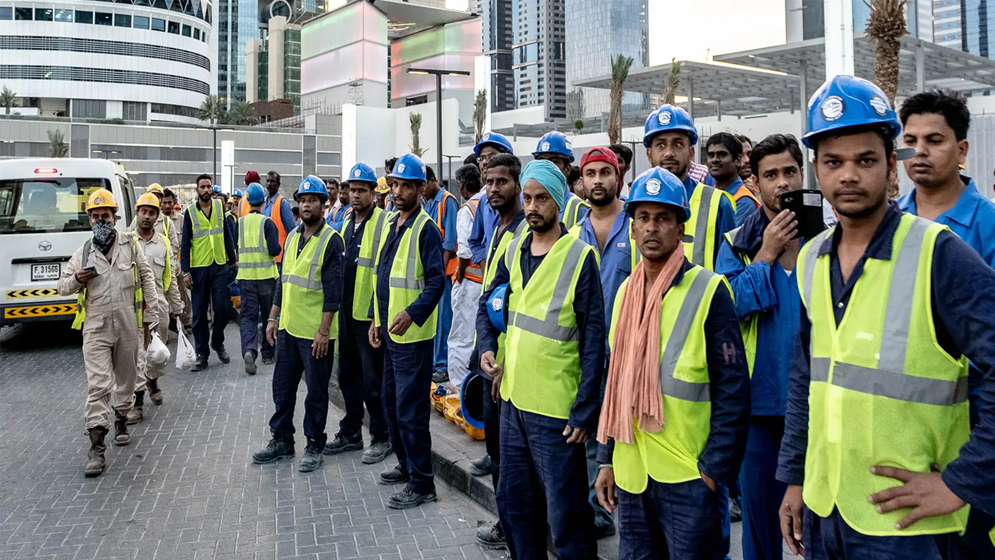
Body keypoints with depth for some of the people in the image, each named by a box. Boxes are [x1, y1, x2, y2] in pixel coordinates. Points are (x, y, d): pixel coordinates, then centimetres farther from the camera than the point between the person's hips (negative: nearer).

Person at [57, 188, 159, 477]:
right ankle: (96, 446, -6)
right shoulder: (83, 252, 5)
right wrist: (77, 279, -10)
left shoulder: (131, 245, 3)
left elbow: (147, 279, 7)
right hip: (96, 328, -1)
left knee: (126, 377, 15)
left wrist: (150, 313, 4)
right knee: (98, 385, -7)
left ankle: (121, 419, 39)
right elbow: (63, 286, 12)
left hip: (128, 326, 1)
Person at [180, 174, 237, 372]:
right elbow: (185, 243, 0)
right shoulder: (190, 211, -1)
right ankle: (201, 355, 12)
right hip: (199, 267, -1)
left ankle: (218, 343, 24)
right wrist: (186, 270, -6)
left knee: (222, 309, 0)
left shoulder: (219, 206, 5)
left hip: (220, 266, 1)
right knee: (199, 313, 4)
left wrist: (232, 260, 9)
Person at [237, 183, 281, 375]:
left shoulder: (239, 223, 2)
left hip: (246, 276, 2)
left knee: (248, 316, 3)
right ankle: (267, 354, 21)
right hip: (266, 275, -2)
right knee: (268, 316, 13)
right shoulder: (267, 223, -9)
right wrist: (278, 247, 5)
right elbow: (274, 250, -16)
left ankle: (249, 350, -20)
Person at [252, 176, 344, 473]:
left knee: (316, 390, 5)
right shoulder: (292, 237, 11)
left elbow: (333, 290, -15)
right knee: (282, 386, 15)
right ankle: (282, 440, 29)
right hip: (288, 327, 7)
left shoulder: (331, 240, -11)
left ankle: (314, 445, 19)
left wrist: (324, 331, -18)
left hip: (316, 332, -7)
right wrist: (273, 317, 14)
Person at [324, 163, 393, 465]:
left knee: (372, 379, 0)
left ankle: (382, 437, 15)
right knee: (348, 375, 16)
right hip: (346, 313, 8)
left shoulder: (384, 222, -11)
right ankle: (350, 433, 30)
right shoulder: (346, 223, 14)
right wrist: (337, 305, 17)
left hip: (370, 314, -8)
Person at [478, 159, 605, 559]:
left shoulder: (580, 257, -12)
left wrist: (585, 411, -15)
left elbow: (594, 340, -13)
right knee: (513, 503, 19)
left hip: (556, 409, -6)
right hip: (513, 400, 6)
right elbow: (487, 303, 19)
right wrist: (487, 347, 0)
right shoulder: (513, 252, 7)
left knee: (564, 513, 4)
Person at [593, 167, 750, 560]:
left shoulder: (708, 291, -10)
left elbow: (732, 390, -11)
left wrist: (716, 468, -13)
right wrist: (607, 458, 12)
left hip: (688, 476, -5)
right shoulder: (625, 292, 8)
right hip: (630, 472, 6)